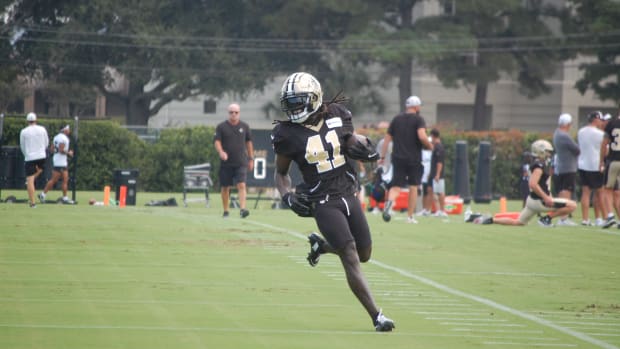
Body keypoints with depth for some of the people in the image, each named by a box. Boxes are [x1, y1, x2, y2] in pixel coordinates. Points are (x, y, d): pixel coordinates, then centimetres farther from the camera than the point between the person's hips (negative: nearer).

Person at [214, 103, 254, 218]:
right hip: (226, 163, 0)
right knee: (225, 187, 5)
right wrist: (221, 152, -23)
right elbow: (217, 142, -3)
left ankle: (242, 209, -23)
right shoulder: (221, 127, 3)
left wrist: (251, 159, 13)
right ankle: (225, 211, 16)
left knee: (241, 185, -14)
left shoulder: (245, 127, 8)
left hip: (241, 162, 0)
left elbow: (249, 143, 15)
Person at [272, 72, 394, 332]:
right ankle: (376, 317, -12)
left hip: (348, 194, 5)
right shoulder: (288, 134, -8)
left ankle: (320, 245, 41)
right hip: (322, 203, -5)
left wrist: (363, 149, -7)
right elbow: (281, 173, 4)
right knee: (351, 259, -14)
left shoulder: (337, 117, -1)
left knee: (364, 254, 14)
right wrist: (287, 196, -14)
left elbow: (351, 146, 16)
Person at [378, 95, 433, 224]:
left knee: (396, 187, 1)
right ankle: (410, 216, 11)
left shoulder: (396, 119, 11)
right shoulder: (418, 119, -4)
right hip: (414, 159, -3)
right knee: (413, 187, 10)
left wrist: (382, 157, 15)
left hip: (398, 158, 3)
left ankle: (389, 202, -31)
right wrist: (430, 146, -1)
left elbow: (387, 138, 11)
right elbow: (422, 136, -20)